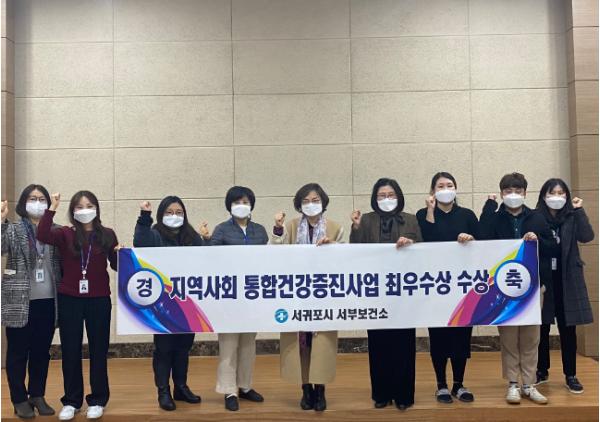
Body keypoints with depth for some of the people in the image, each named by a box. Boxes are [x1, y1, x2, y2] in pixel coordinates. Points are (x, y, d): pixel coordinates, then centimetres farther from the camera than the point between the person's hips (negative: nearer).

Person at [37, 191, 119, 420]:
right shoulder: (65, 234, 0)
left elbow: (116, 266, 5)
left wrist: (121, 254, -15)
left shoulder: (107, 234, 2)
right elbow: (42, 235, -19)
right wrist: (52, 208, -22)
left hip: (99, 299, 0)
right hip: (69, 299, 0)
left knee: (98, 350, 8)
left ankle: (97, 400, 21)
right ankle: (71, 401, 22)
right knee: (70, 351, 8)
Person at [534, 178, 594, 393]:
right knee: (541, 328, 9)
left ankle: (570, 375, 16)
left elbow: (587, 237, -11)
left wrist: (579, 210, -12)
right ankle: (541, 371, 23)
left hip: (567, 281, 1)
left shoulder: (572, 217, 3)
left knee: (568, 329, 6)